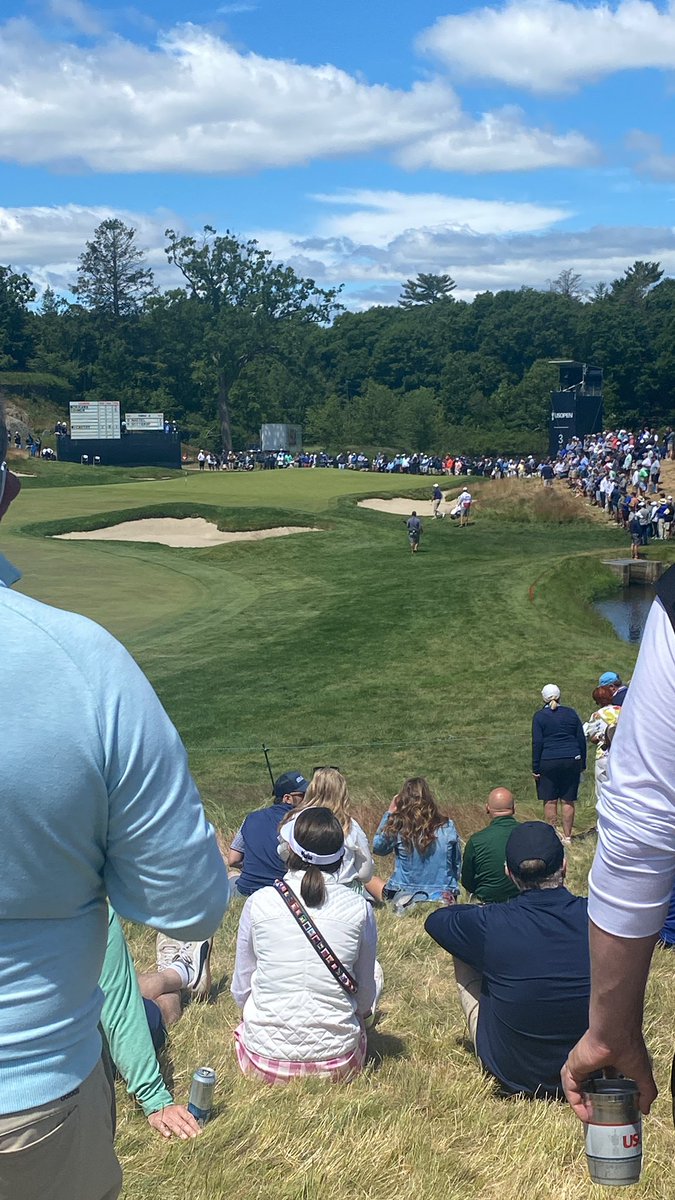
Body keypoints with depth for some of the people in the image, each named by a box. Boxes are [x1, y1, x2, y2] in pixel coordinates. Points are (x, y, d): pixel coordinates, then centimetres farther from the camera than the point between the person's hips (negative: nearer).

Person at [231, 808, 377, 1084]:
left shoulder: (259, 903, -6)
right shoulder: (359, 908, -5)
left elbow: (241, 989, 6)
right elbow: (365, 997, 7)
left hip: (264, 1062, 0)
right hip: (337, 1064, 0)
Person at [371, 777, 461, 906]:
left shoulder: (398, 827, -13)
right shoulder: (448, 827, -5)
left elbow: (377, 847, 5)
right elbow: (457, 865, 5)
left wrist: (389, 813, 6)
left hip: (404, 896, -2)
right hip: (443, 897, 2)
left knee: (370, 881, 25)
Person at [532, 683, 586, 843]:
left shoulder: (539, 716, -2)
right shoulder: (571, 713, 7)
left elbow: (537, 743, -6)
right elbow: (581, 739, 9)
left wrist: (535, 768, -2)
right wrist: (582, 763, 16)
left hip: (548, 762, -3)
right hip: (572, 761, 3)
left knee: (550, 801, 4)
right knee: (568, 801, 6)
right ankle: (567, 837, 10)